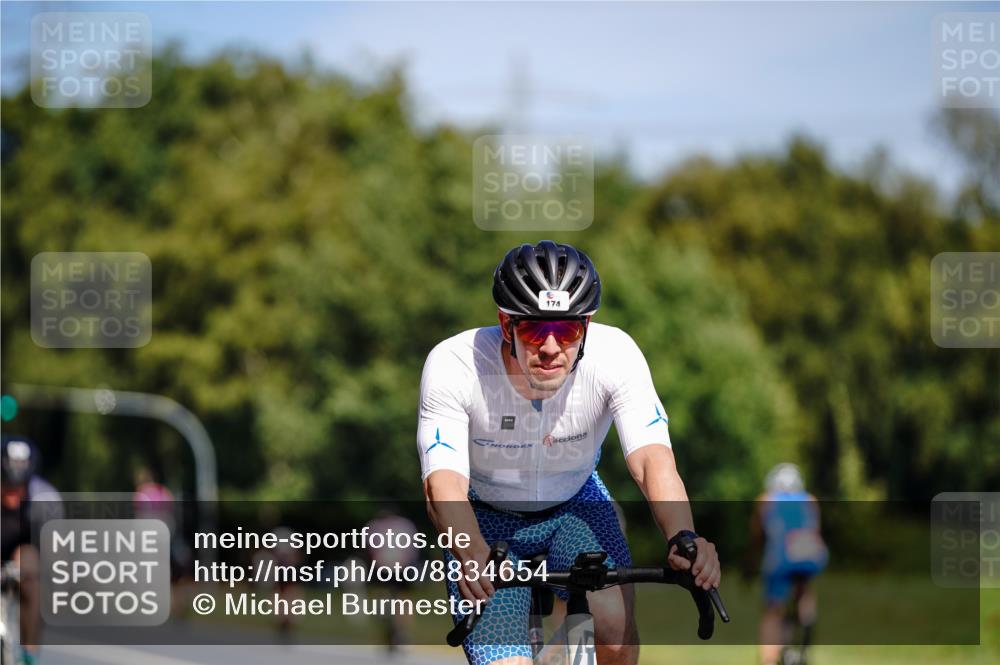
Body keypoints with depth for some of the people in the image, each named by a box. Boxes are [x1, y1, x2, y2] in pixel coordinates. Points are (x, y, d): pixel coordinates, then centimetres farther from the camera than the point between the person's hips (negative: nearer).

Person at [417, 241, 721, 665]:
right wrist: (472, 557, -60)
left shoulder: (615, 355, -26)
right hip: (487, 522, -2)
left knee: (614, 626, -26)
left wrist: (683, 541, -56)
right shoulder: (453, 365, -30)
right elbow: (444, 485, -39)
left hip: (575, 507, 2)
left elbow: (653, 460, -36)